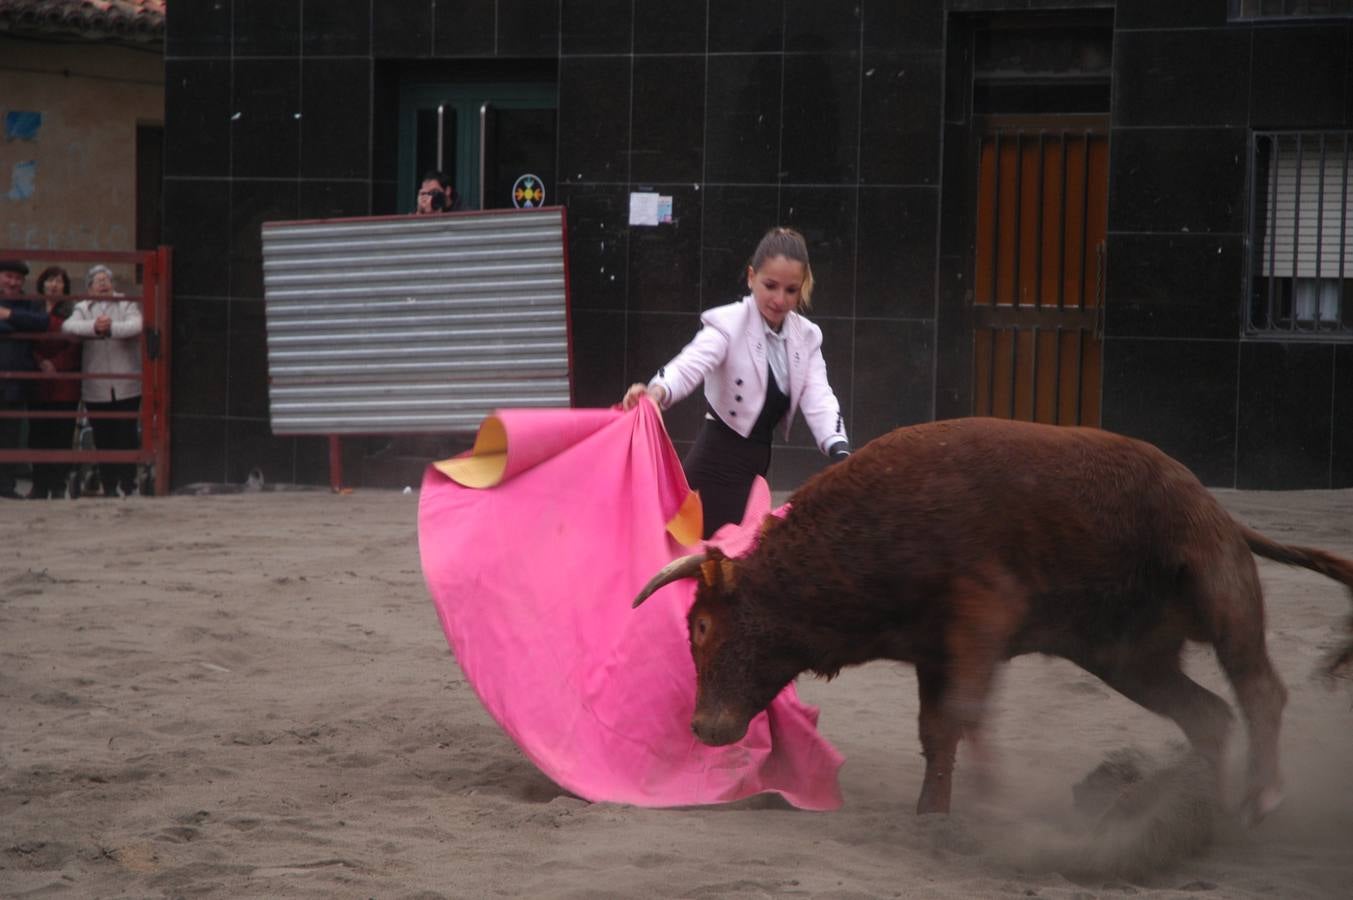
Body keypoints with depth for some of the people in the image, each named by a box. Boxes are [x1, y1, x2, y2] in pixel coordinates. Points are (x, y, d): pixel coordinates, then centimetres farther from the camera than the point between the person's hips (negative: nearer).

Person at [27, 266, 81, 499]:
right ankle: (40, 486, 6)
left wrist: (55, 365, -10)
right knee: (38, 436, 0)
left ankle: (58, 486, 0)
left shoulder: (72, 311, 5)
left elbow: (75, 347, -1)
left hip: (65, 386, -2)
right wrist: (41, 363, -9)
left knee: (62, 436, -5)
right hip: (38, 386, 2)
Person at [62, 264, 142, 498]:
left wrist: (110, 328, -22)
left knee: (126, 437, -4)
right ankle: (108, 486, 9)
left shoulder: (128, 304, 8)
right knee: (103, 440, 2)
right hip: (96, 388, 1)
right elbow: (68, 326, -10)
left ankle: (128, 485, 3)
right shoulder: (83, 308, 11)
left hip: (126, 384, -1)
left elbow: (136, 326, -12)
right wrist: (94, 327, -25)